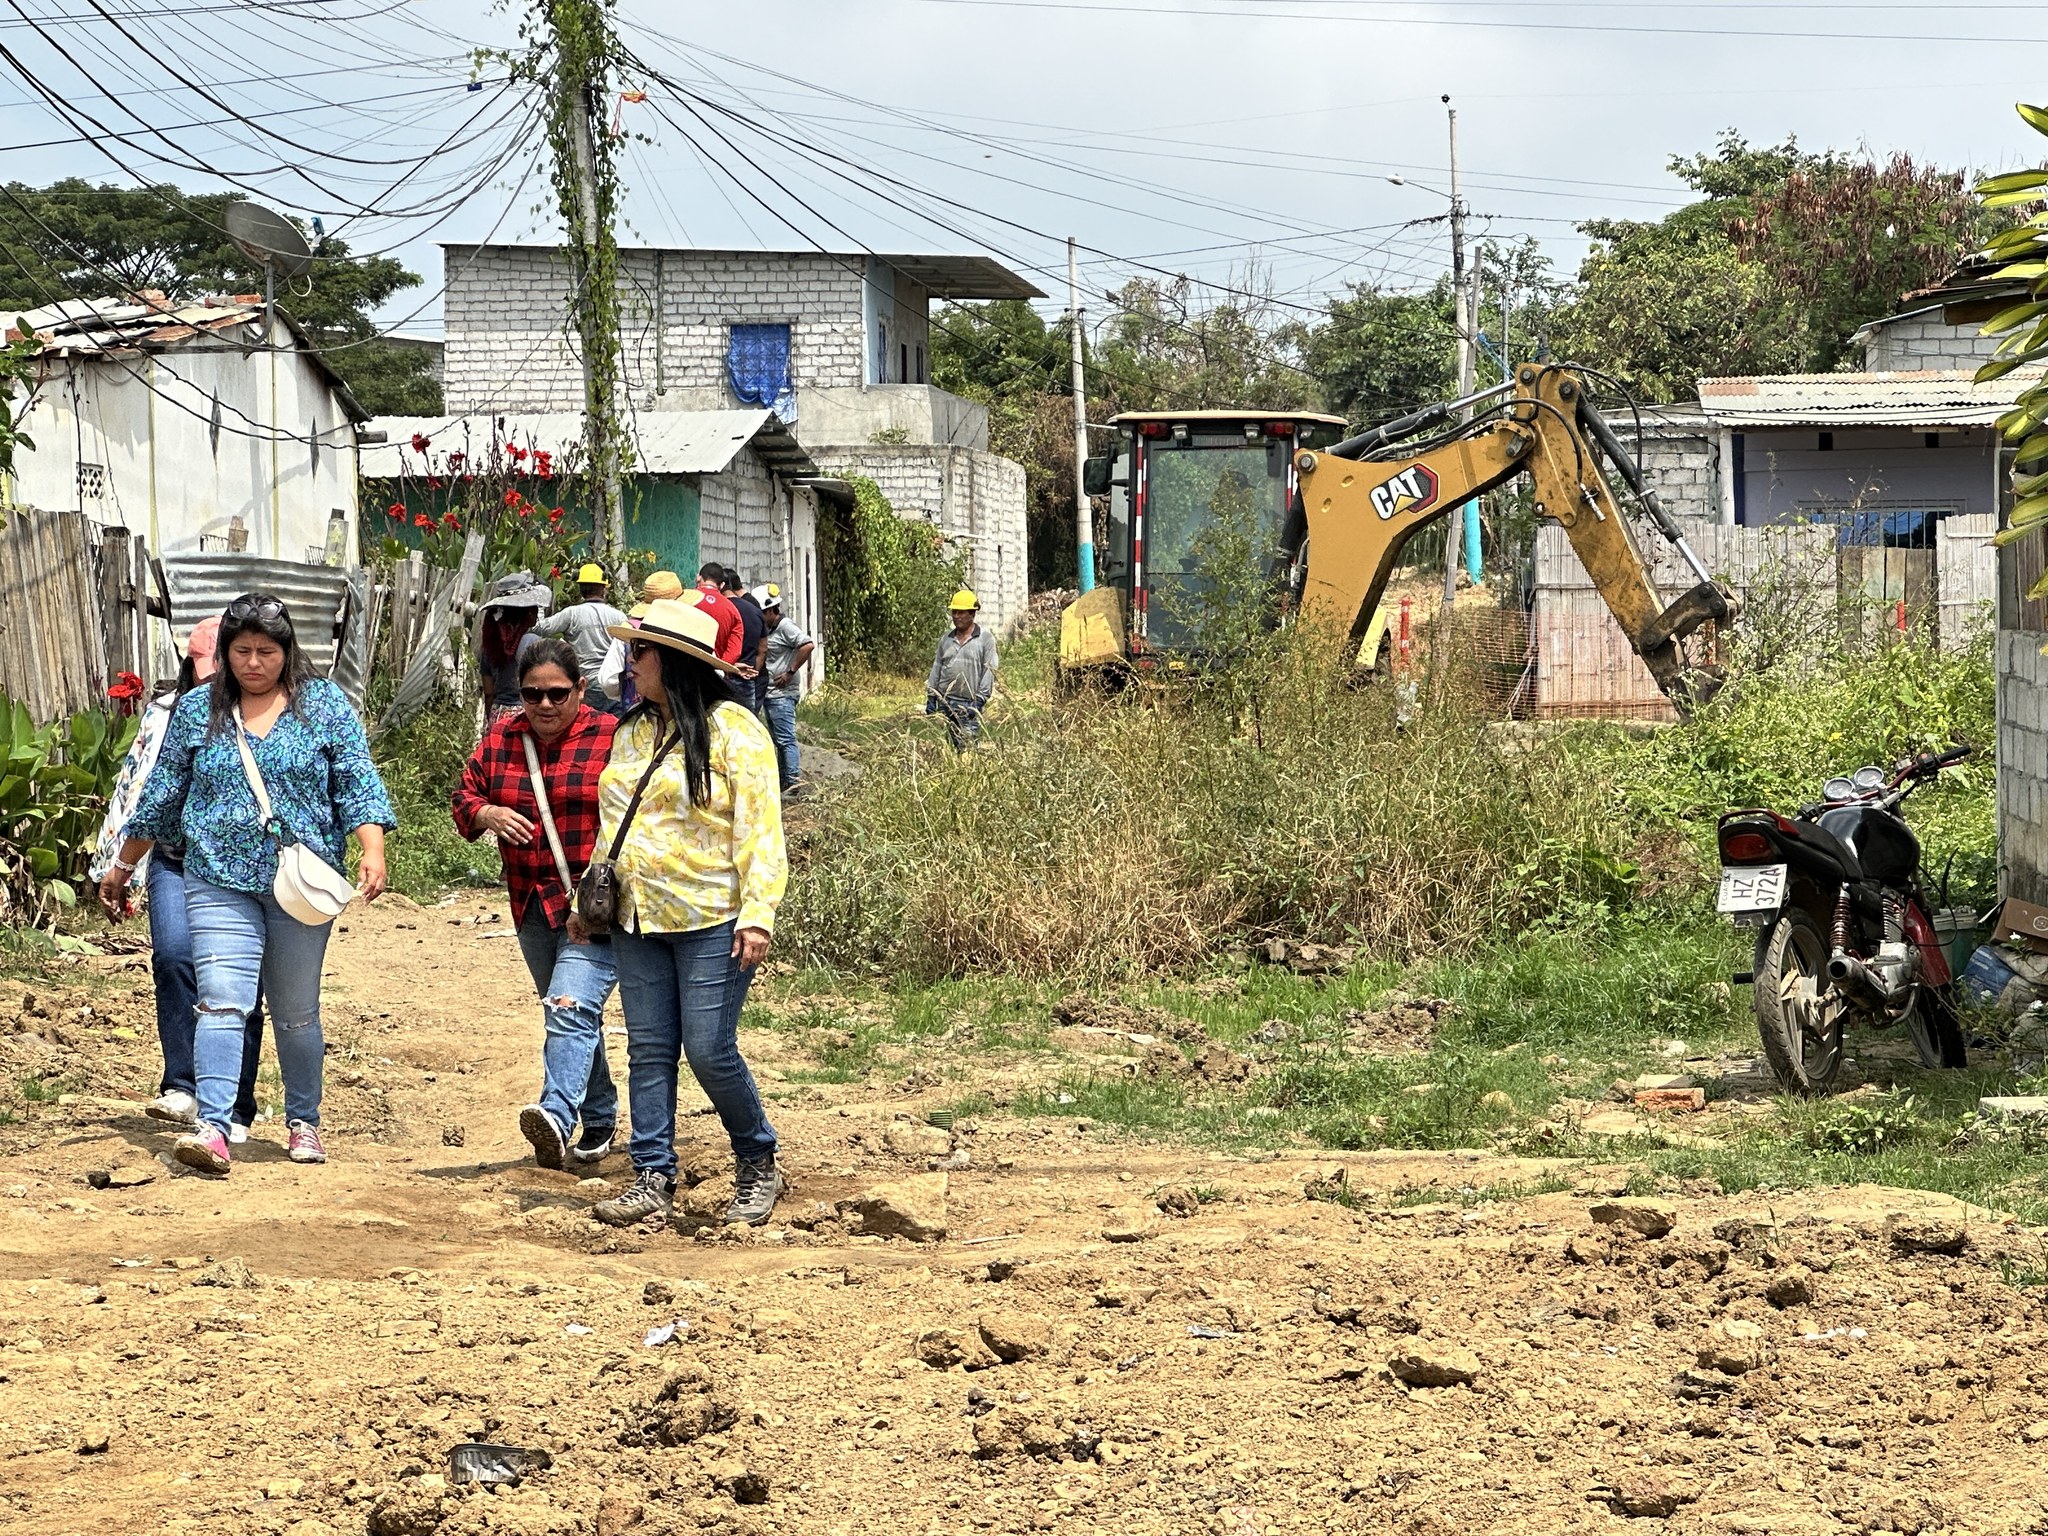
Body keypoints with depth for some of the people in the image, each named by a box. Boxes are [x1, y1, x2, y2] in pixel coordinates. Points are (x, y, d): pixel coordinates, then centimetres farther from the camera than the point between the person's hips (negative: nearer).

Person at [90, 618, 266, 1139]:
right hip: (177, 861, 1)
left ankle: (233, 1108, 7)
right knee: (174, 955, -22)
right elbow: (135, 791, 13)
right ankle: (183, 1087, -21)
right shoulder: (167, 714, 11)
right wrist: (114, 873, 10)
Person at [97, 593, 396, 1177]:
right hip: (219, 881, 0)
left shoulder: (325, 705, 5)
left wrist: (372, 851, -15)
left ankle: (303, 1122, 24)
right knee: (222, 1000, -14)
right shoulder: (197, 710, 8)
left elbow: (358, 784, -1)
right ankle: (211, 1127, -23)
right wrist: (122, 867, 20)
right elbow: (161, 797, 15)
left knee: (296, 1011, 9)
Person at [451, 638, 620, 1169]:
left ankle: (557, 1117, -37)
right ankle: (599, 1123, 30)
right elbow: (465, 795, 13)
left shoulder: (612, 738, -7)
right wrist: (489, 814, -11)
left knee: (572, 1009, -22)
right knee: (572, 1016, 17)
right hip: (534, 903, 6)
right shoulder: (500, 739, 8)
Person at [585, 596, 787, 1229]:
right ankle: (653, 1178, 7)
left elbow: (759, 830, -12)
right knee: (648, 1050, 4)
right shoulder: (633, 732, 15)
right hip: (637, 920, 7)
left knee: (709, 1050, -7)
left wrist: (757, 915, -19)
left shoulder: (733, 731, -7)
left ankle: (758, 1164, 13)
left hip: (711, 921, -7)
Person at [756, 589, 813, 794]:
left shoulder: (785, 626, -13)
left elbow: (808, 646, -25)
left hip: (783, 694, -10)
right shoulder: (770, 629, 16)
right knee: (778, 740, 15)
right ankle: (782, 781, 21)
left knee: (786, 739, -10)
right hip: (770, 692, 10)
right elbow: (763, 653, 26)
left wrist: (790, 673, -21)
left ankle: (792, 782, -10)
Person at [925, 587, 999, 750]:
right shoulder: (946, 638, 15)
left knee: (967, 746, -13)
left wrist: (980, 700, -13)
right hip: (945, 702, 5)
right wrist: (931, 698, 13)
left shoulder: (985, 639, -1)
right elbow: (936, 667, 19)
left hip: (969, 704, -5)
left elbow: (989, 672, -5)